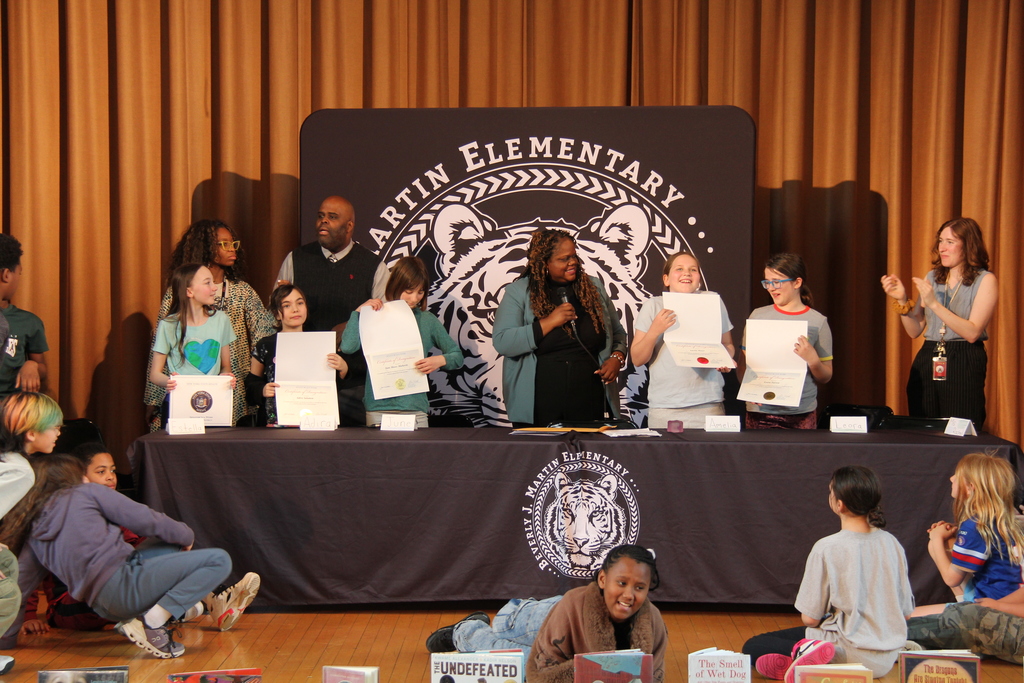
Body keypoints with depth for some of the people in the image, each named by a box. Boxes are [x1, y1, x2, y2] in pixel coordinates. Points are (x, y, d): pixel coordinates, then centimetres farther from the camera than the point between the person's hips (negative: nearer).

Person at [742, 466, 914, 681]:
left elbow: (810, 618, -11)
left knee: (753, 647, 6)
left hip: (850, 653, -6)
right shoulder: (892, 544, 0)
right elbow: (905, 612, 8)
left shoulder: (827, 548, -16)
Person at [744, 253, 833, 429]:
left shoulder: (817, 321, 1)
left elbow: (825, 378, 5)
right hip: (760, 412, 1)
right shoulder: (758, 316, 6)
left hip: (802, 414, -1)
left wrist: (813, 360, -14)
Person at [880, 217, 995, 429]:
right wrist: (903, 300, -4)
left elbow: (972, 332, -15)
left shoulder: (985, 281, -2)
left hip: (964, 365, -5)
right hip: (927, 362, 5)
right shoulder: (932, 277, 14)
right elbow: (914, 331, 11)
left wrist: (934, 303, -18)